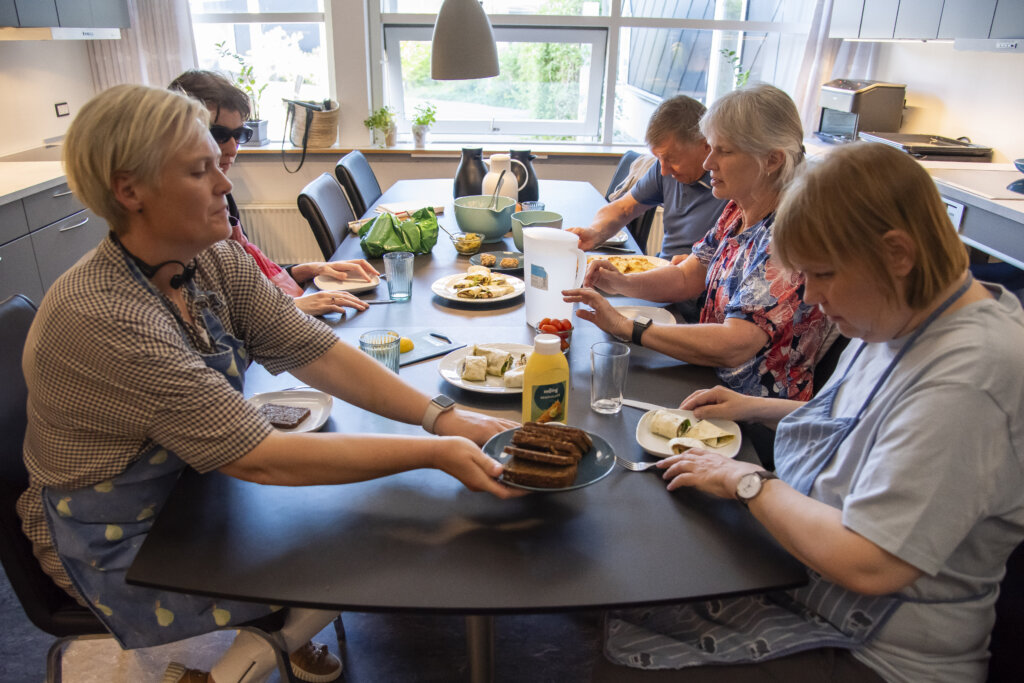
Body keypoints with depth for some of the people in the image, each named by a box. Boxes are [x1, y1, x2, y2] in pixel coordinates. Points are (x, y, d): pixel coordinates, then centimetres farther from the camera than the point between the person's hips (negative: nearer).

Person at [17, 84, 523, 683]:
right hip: (118, 547, -7)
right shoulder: (103, 319, -33)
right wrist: (434, 453, -34)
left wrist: (443, 417, -24)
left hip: (196, 484, 7)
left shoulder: (218, 263, -9)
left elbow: (317, 353, -12)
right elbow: (259, 458, -33)